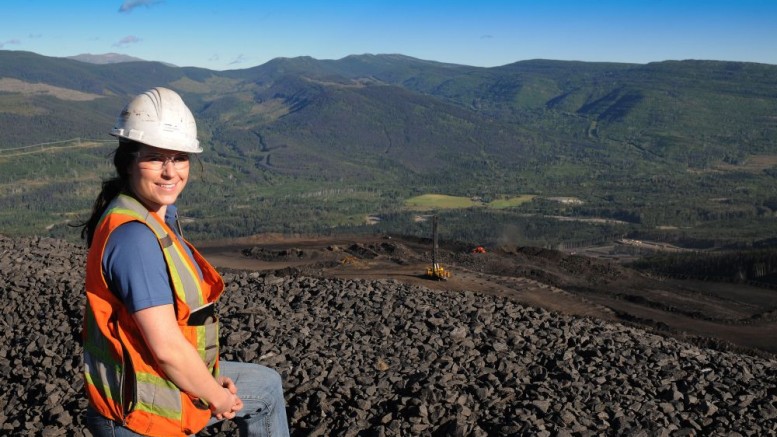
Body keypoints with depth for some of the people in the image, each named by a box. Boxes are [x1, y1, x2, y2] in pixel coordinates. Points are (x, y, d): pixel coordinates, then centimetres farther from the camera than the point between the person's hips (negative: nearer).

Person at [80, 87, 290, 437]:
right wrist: (217, 397, -12)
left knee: (266, 386, 24)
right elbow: (167, 347, -28)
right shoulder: (135, 236, -28)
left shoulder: (160, 216, 1)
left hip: (165, 381, 9)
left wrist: (214, 381, 5)